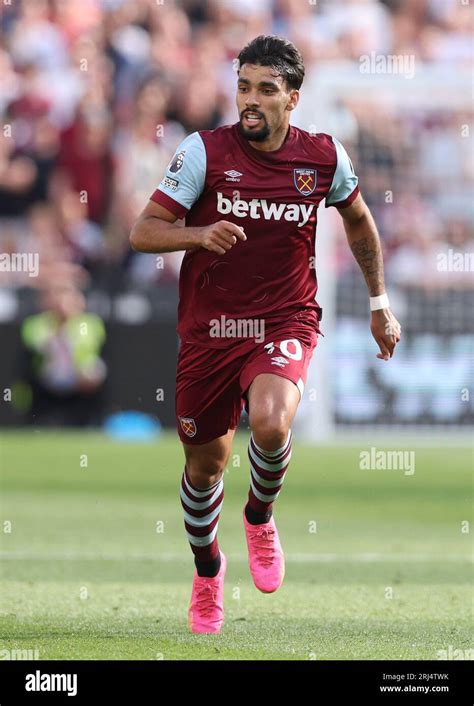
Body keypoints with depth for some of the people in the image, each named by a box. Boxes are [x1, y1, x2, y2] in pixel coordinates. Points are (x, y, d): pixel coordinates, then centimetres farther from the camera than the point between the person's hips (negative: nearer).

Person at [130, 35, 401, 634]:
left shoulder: (324, 157, -3)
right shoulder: (204, 151, -9)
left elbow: (358, 222, 18)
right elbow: (142, 232, -11)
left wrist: (379, 302, 20)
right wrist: (199, 233, -30)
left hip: (286, 323, -1)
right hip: (208, 330, 1)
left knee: (270, 424, -30)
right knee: (204, 464, 11)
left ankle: (260, 516, 3)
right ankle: (207, 568, 41)